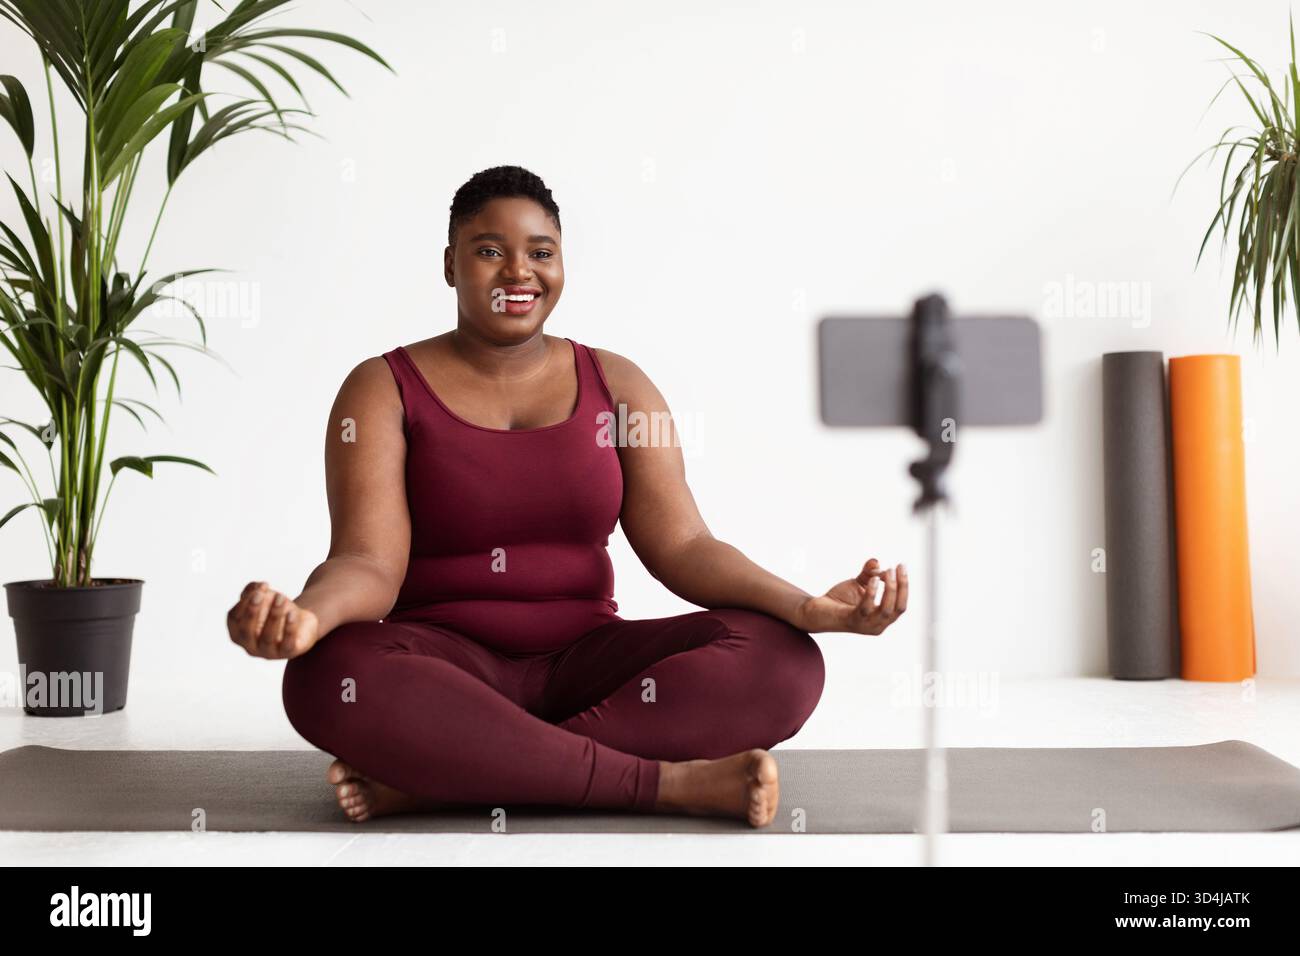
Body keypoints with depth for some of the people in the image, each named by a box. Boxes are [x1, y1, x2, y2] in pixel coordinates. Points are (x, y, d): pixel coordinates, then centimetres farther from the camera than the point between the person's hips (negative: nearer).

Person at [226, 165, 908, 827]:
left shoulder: (615, 385, 9)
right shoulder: (385, 389, 2)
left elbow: (683, 547, 0)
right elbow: (369, 563, -11)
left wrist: (806, 606, -19)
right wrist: (306, 614, -36)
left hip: (585, 664, 3)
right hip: (447, 667, -2)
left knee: (784, 661, -24)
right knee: (330, 677, -37)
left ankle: (435, 776, -28)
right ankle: (673, 781, -31)